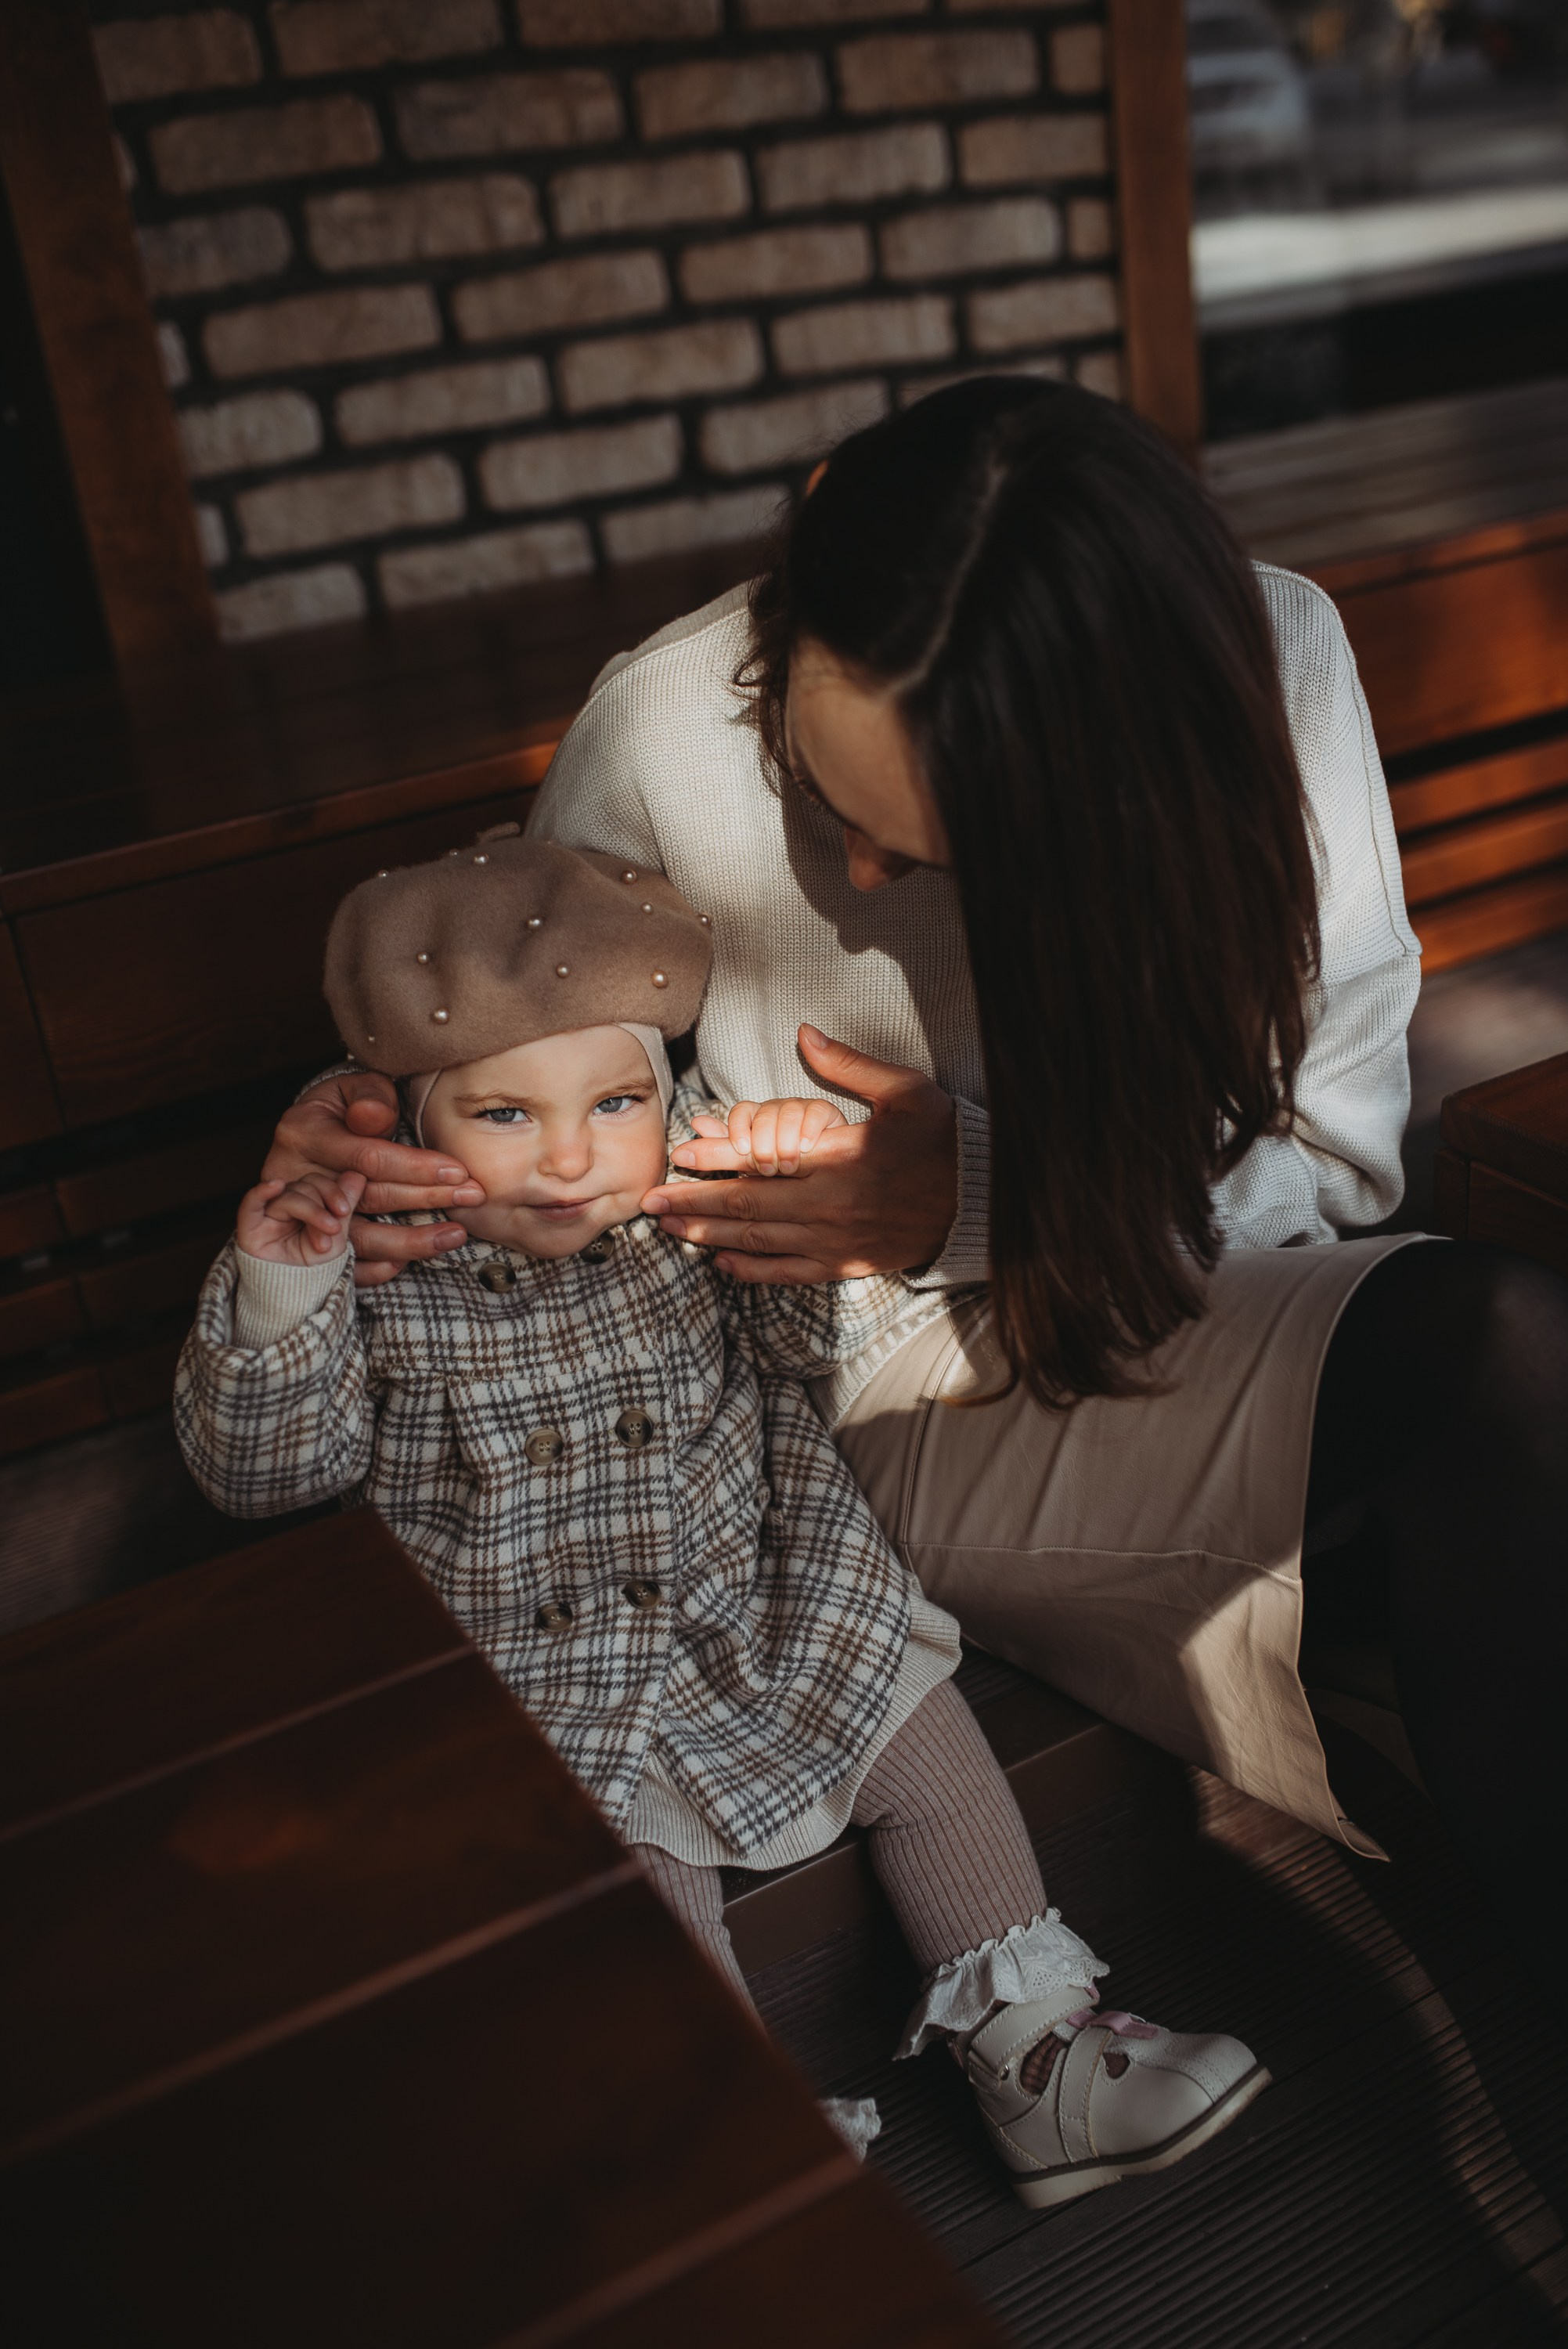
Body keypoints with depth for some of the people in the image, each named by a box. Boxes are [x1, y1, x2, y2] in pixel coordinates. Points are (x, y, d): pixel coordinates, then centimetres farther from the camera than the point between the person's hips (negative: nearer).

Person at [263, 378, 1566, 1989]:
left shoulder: (1272, 659, -14)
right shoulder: (666, 728, -17)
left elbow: (1334, 1145, -9)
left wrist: (984, 1199, -22)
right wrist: (373, 1151, -19)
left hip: (1183, 1299, 3)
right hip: (889, 1390, -3)